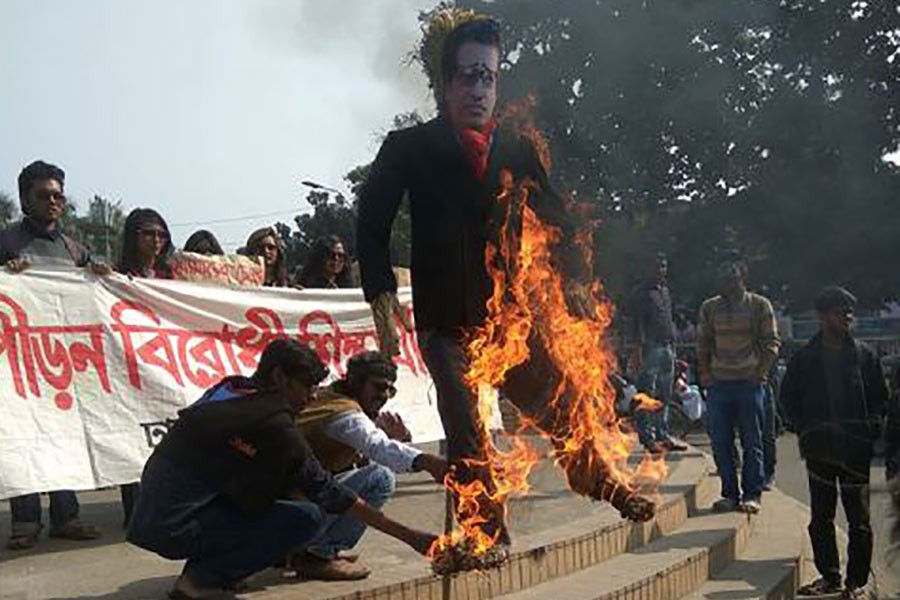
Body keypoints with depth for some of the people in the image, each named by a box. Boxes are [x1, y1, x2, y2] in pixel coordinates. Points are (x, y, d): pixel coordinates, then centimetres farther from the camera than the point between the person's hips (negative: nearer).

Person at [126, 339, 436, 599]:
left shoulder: (230, 389, 10)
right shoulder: (272, 422, -14)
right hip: (175, 526, -9)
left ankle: (204, 566, 12)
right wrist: (409, 536, -4)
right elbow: (328, 493, -9)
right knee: (308, 516, -12)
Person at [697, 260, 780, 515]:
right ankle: (730, 493, 14)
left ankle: (752, 494, 10)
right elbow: (702, 344, 13)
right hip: (719, 384, 3)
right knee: (720, 443, 4)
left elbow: (771, 343, 2)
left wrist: (760, 373, -7)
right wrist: (704, 374, 4)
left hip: (750, 382, -3)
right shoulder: (709, 308, 8)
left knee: (752, 443, 2)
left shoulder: (760, 306, 1)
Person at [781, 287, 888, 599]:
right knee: (821, 518, 8)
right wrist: (802, 429, 1)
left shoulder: (864, 355, 2)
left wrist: (871, 427, -5)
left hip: (856, 448, -1)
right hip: (819, 449, 1)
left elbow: (880, 398, 7)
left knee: (859, 519, 3)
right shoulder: (804, 358, 3)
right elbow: (788, 397, 11)